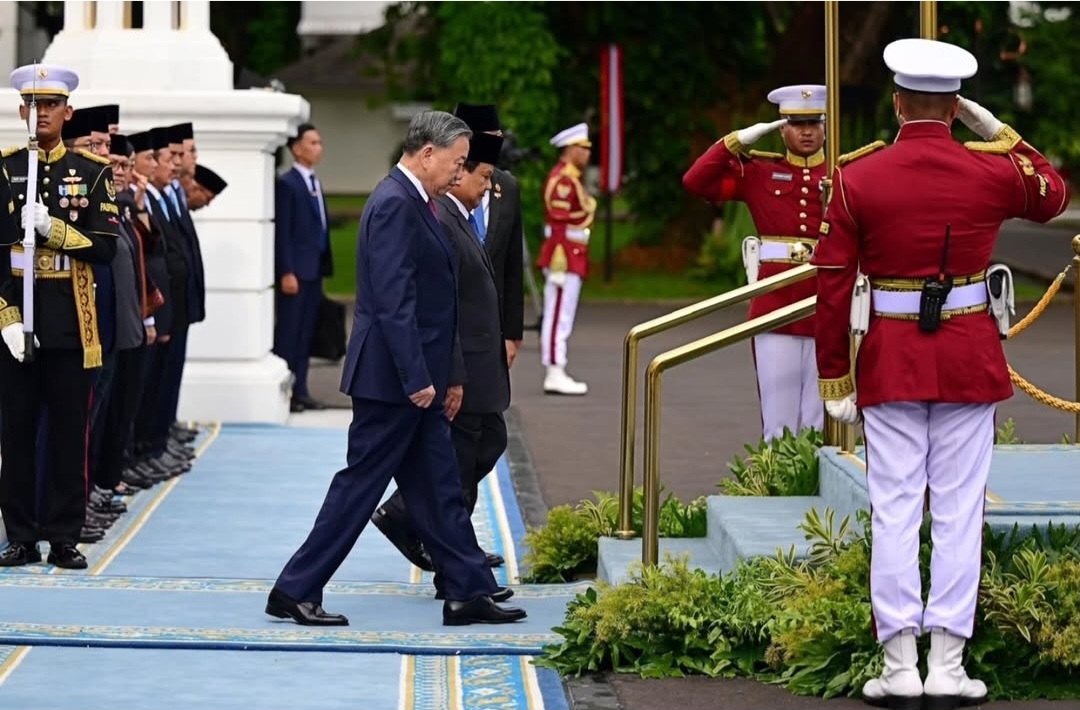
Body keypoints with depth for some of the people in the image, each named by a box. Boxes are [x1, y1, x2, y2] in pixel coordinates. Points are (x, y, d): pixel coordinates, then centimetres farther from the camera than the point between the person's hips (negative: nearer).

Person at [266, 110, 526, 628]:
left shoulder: (413, 203, 15)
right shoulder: (394, 204, -17)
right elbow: (394, 300, -23)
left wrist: (447, 377, 19)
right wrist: (417, 379, -23)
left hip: (416, 379, 10)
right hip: (392, 377, -10)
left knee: (439, 489, 11)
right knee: (361, 483, -3)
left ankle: (469, 591, 16)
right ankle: (295, 591, 3)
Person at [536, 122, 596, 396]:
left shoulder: (570, 179, 18)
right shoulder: (562, 180, -15)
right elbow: (558, 225, -19)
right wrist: (558, 266, -22)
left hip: (570, 260, 10)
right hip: (565, 260, -10)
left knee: (559, 317, 10)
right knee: (559, 316, -9)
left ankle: (556, 374, 11)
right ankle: (555, 375, -9)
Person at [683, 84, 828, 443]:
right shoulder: (759, 174, 9)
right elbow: (696, 182, 1)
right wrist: (737, 142, -3)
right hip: (774, 311, 1)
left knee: (819, 426, 2)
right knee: (778, 427, 2)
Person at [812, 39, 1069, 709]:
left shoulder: (856, 179, -5)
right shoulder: (993, 169, -5)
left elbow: (833, 286, -4)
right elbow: (1053, 196, 18)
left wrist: (836, 378, 3)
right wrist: (1000, 132, 16)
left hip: (890, 359, 0)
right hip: (971, 363, 0)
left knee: (895, 512, 4)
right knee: (960, 513, 4)